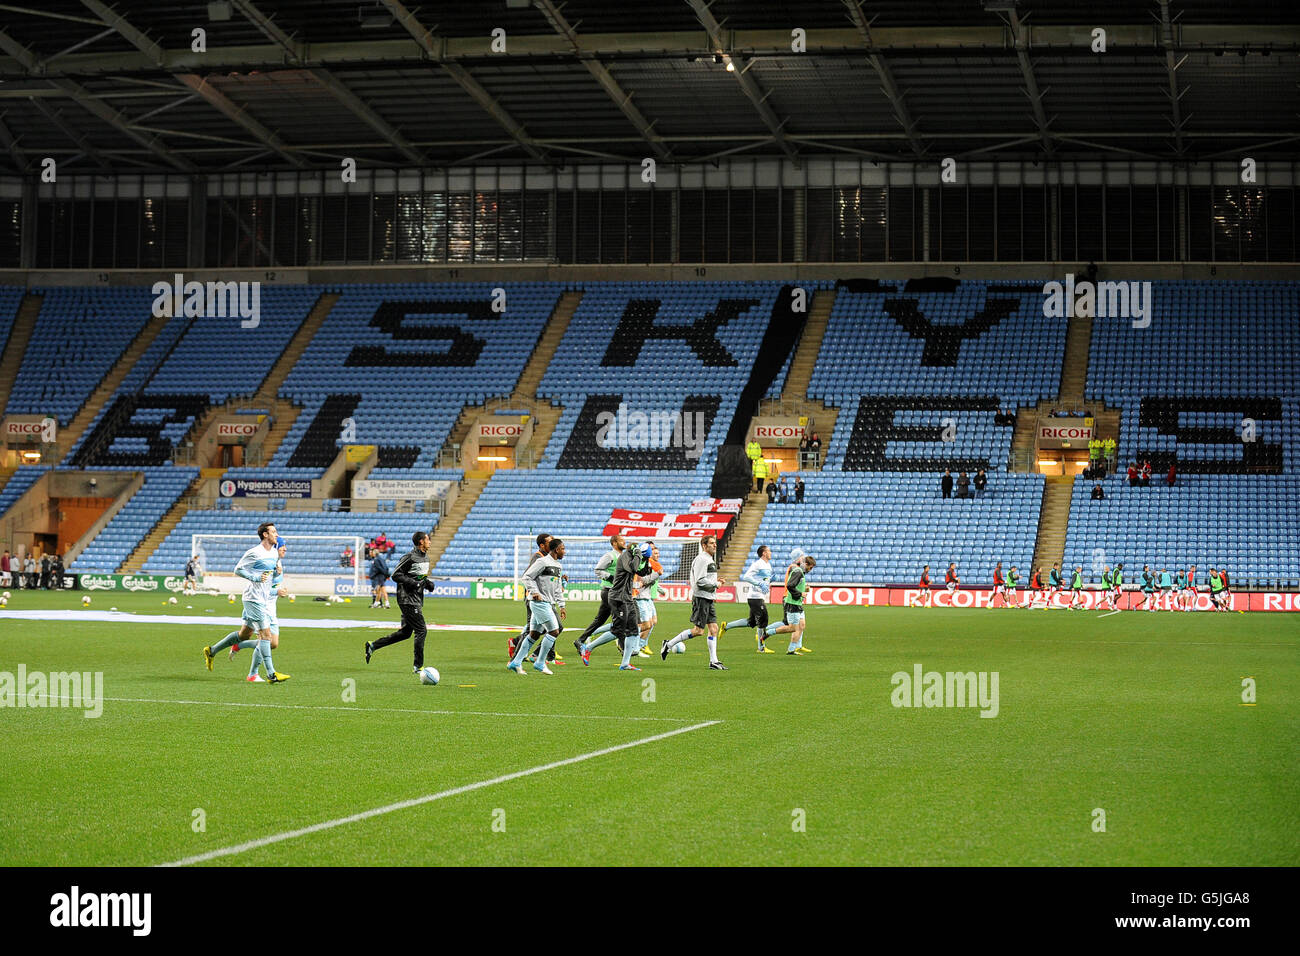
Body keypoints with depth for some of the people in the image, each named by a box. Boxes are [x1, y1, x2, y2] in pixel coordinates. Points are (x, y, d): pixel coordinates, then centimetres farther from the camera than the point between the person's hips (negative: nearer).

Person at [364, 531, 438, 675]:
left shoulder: (425, 557, 14)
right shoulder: (410, 557, -14)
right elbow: (395, 575, -14)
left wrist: (427, 582, 7)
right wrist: (413, 583, -23)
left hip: (417, 600, 9)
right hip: (407, 599, -9)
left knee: (405, 632, 12)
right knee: (421, 630, -11)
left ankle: (372, 645, 23)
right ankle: (418, 667, -5)